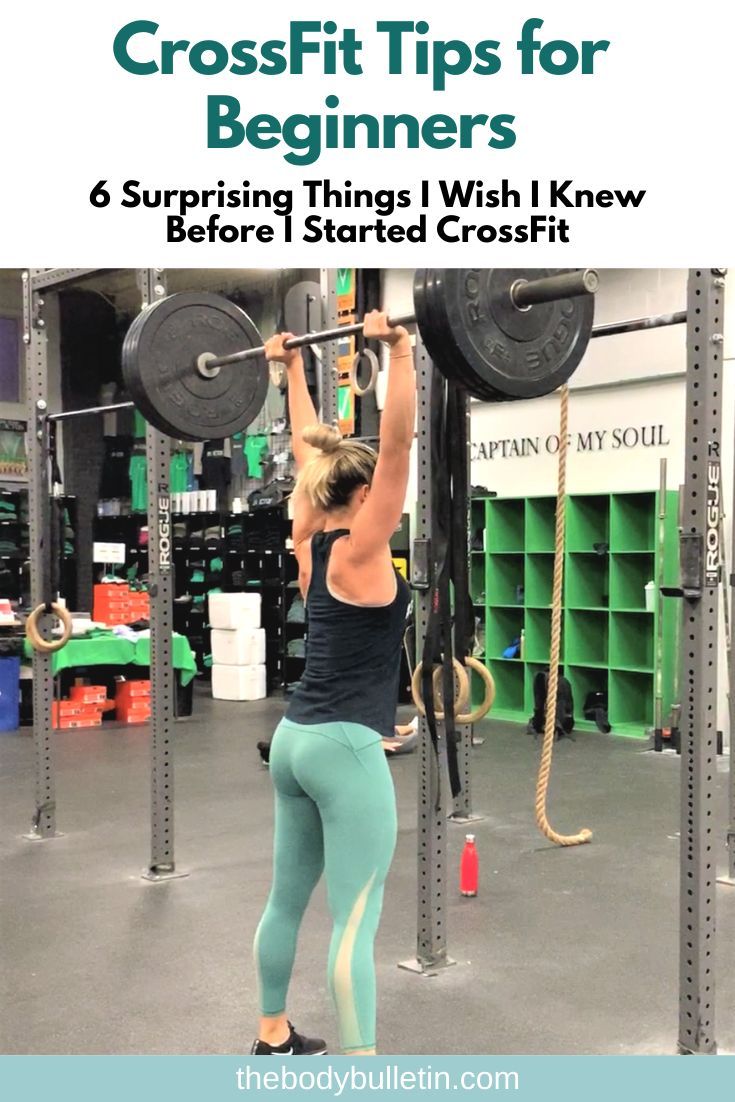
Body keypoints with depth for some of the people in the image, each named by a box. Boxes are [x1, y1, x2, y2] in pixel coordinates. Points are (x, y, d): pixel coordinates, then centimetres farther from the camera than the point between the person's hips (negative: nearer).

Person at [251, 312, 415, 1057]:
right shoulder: (359, 551, -14)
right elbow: (396, 442, -23)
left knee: (287, 900, 19)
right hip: (344, 749, -9)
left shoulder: (310, 544, 6)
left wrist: (291, 370, 21)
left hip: (295, 739, 9)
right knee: (355, 923, -4)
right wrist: (399, 352, -24)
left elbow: (307, 447, 15)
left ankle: (273, 1039, 34)